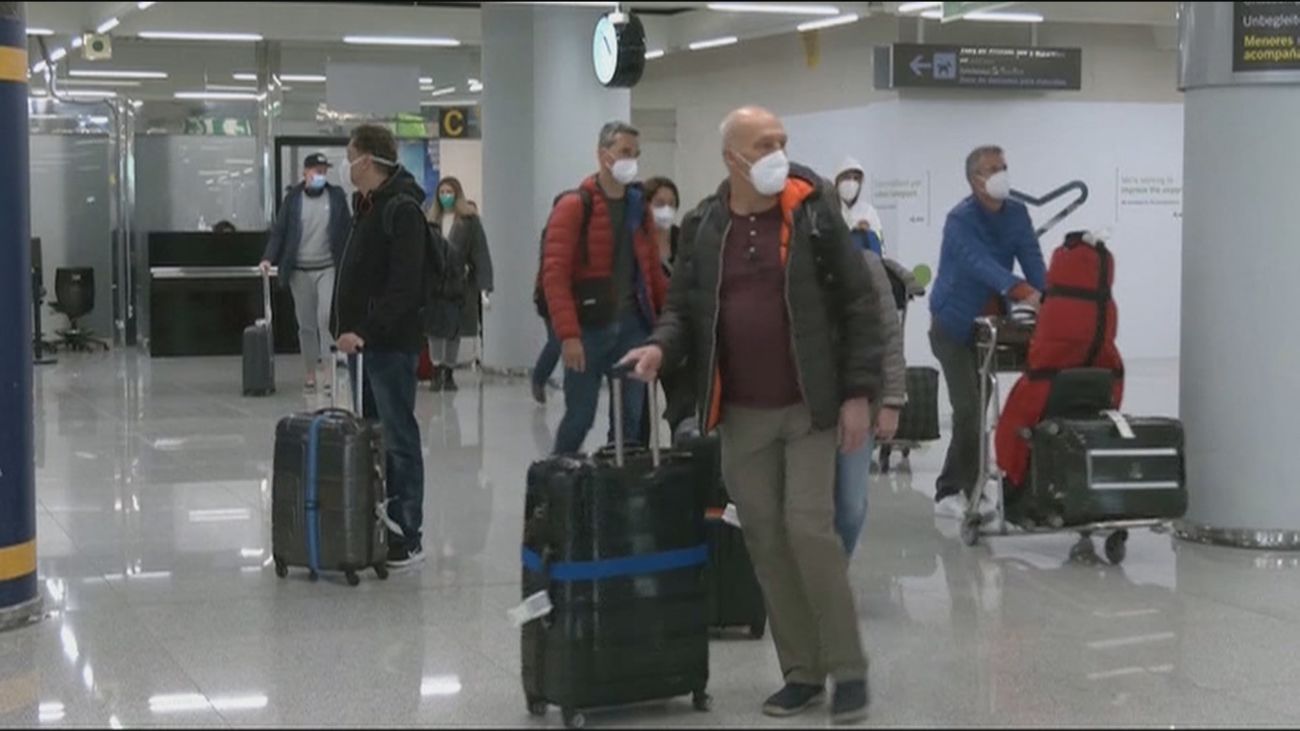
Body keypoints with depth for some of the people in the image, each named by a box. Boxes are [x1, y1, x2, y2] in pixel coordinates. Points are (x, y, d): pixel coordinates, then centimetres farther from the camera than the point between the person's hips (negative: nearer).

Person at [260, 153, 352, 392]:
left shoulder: (336, 196, 3)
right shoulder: (293, 198, 3)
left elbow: (347, 231, 5)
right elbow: (279, 230, 1)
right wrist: (269, 258, -13)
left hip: (328, 268, -1)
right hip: (300, 270, 1)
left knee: (327, 316, -18)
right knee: (306, 325, 6)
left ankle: (328, 366, -13)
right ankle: (311, 375, 14)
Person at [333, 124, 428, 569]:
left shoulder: (402, 210, -14)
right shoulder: (370, 207, 16)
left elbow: (404, 286, -22)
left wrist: (366, 331, -23)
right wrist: (347, 329, 13)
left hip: (392, 344, -10)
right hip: (366, 340, 10)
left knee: (398, 438, -5)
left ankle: (407, 537, 0)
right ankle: (381, 527, 19)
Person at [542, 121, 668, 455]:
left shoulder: (639, 208, 12)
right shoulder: (574, 207, -6)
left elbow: (652, 271, 18)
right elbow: (555, 274, -14)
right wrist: (568, 334, -22)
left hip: (633, 326, 5)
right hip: (589, 328, -5)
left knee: (632, 417, 5)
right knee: (580, 416, -1)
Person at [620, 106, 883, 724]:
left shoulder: (815, 214, -4)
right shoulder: (703, 228, 4)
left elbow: (858, 306, -3)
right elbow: (685, 308, 12)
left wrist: (858, 393, -8)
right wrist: (661, 345, -10)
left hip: (809, 406, -3)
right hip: (741, 414, 4)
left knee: (808, 528, -9)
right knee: (765, 539, 6)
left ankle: (848, 669, 4)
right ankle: (801, 671, 17)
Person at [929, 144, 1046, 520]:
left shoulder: (1016, 213, 0)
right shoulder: (960, 219, -19)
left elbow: (1032, 257, -11)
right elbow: (980, 263, -35)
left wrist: (1046, 298, -30)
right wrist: (1022, 291, -51)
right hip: (954, 324, -6)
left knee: (980, 408, 8)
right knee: (968, 410, -13)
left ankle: (961, 489, 16)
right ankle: (952, 491, -5)